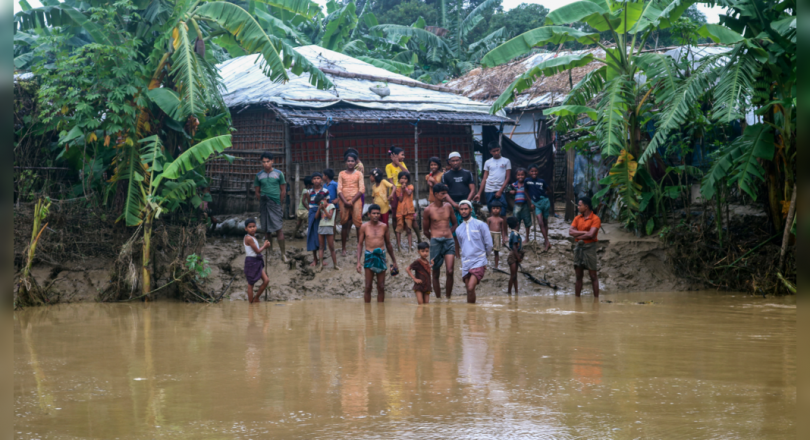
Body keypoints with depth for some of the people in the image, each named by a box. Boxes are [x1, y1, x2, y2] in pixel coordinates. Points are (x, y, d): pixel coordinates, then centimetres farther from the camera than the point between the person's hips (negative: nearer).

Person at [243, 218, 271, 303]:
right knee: (250, 284, 2)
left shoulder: (253, 237, 11)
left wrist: (265, 246, 1)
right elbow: (257, 251, -16)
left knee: (266, 280, 4)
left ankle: (256, 299, 18)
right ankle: (251, 303, 11)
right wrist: (265, 245, -1)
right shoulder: (249, 238, -18)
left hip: (257, 262, 9)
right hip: (251, 262, -9)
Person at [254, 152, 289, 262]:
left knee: (278, 229, -6)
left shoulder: (278, 174, 1)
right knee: (267, 229, 7)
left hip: (275, 204, -2)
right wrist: (262, 202, 3)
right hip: (264, 204, 2)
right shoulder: (259, 175, 5)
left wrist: (279, 202, 2)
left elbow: (283, 190, 5)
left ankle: (283, 253, -3)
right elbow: (257, 192, 10)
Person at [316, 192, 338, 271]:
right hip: (321, 226, 5)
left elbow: (330, 216, -9)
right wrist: (319, 208, -3)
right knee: (321, 246, 1)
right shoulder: (320, 208, 15)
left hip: (329, 227, -5)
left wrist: (324, 208, -11)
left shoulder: (331, 206, 1)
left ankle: (335, 263, 3)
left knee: (331, 247, -3)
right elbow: (317, 217, 7)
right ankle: (321, 263, -1)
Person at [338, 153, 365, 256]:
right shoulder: (341, 174, 8)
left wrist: (352, 201, -11)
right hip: (344, 201, 1)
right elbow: (339, 189, 3)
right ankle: (344, 248, 7)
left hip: (356, 200, -1)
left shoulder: (359, 174, 6)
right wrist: (345, 201, -11)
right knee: (344, 224, 2)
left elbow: (362, 190, -1)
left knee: (358, 224, -5)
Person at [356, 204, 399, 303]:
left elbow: (388, 244, 17)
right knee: (368, 287, -3)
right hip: (369, 256, -2)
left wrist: (394, 260, 19)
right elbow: (360, 244, 3)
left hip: (381, 255, 2)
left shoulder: (384, 227, 7)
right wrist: (358, 262, -6)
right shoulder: (364, 227, 1)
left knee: (381, 287, 3)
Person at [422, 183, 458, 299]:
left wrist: (448, 234, 9)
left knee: (450, 272, -11)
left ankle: (448, 298, -2)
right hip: (436, 242, -2)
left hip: (449, 241, 2)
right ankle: (438, 298, 11)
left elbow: (455, 223, 21)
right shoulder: (428, 210, 0)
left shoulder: (448, 207, 9)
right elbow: (426, 230, 7)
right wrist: (435, 238, 9)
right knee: (436, 273, 3)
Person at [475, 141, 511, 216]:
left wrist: (500, 191, -8)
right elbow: (484, 179, 11)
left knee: (502, 213, -12)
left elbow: (507, 178, 2)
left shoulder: (506, 161, 5)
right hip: (489, 190, 2)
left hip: (500, 191, -2)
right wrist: (479, 193, 4)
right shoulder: (487, 162, 11)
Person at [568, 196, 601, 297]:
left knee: (593, 275, -3)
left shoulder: (595, 219, -7)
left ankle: (596, 298, -1)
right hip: (578, 247, 6)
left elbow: (590, 235, -18)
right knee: (579, 276, 9)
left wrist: (577, 235, -6)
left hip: (589, 247, -6)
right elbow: (571, 232, -3)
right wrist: (584, 233, -14)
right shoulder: (577, 218, 10)